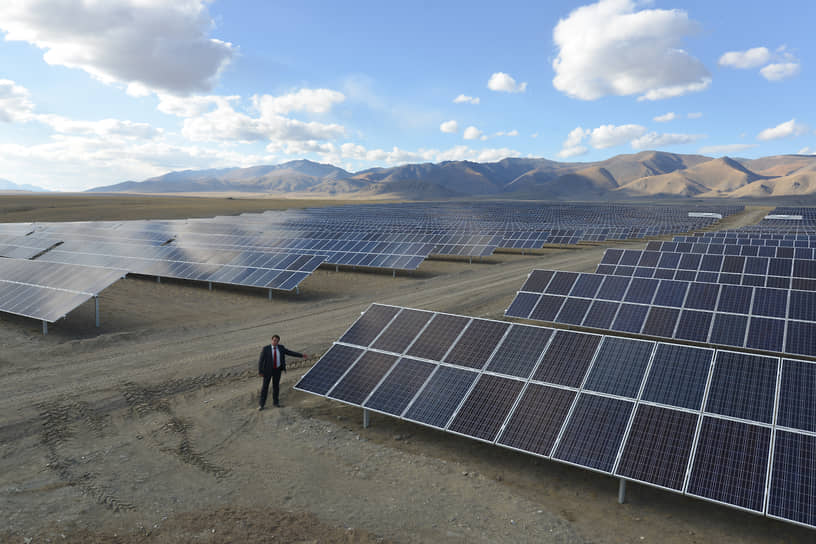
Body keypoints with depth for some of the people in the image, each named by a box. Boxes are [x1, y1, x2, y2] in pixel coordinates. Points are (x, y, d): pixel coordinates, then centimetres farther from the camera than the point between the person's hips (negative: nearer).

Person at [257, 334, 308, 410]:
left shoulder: (280, 347, -3)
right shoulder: (266, 349, -15)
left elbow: (290, 352, 3)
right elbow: (261, 360, -13)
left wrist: (301, 355, -1)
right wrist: (260, 372, -17)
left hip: (277, 370, 3)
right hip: (268, 370, -3)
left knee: (276, 386, 11)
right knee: (265, 386, 2)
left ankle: (275, 402, 27)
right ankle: (262, 404, 13)